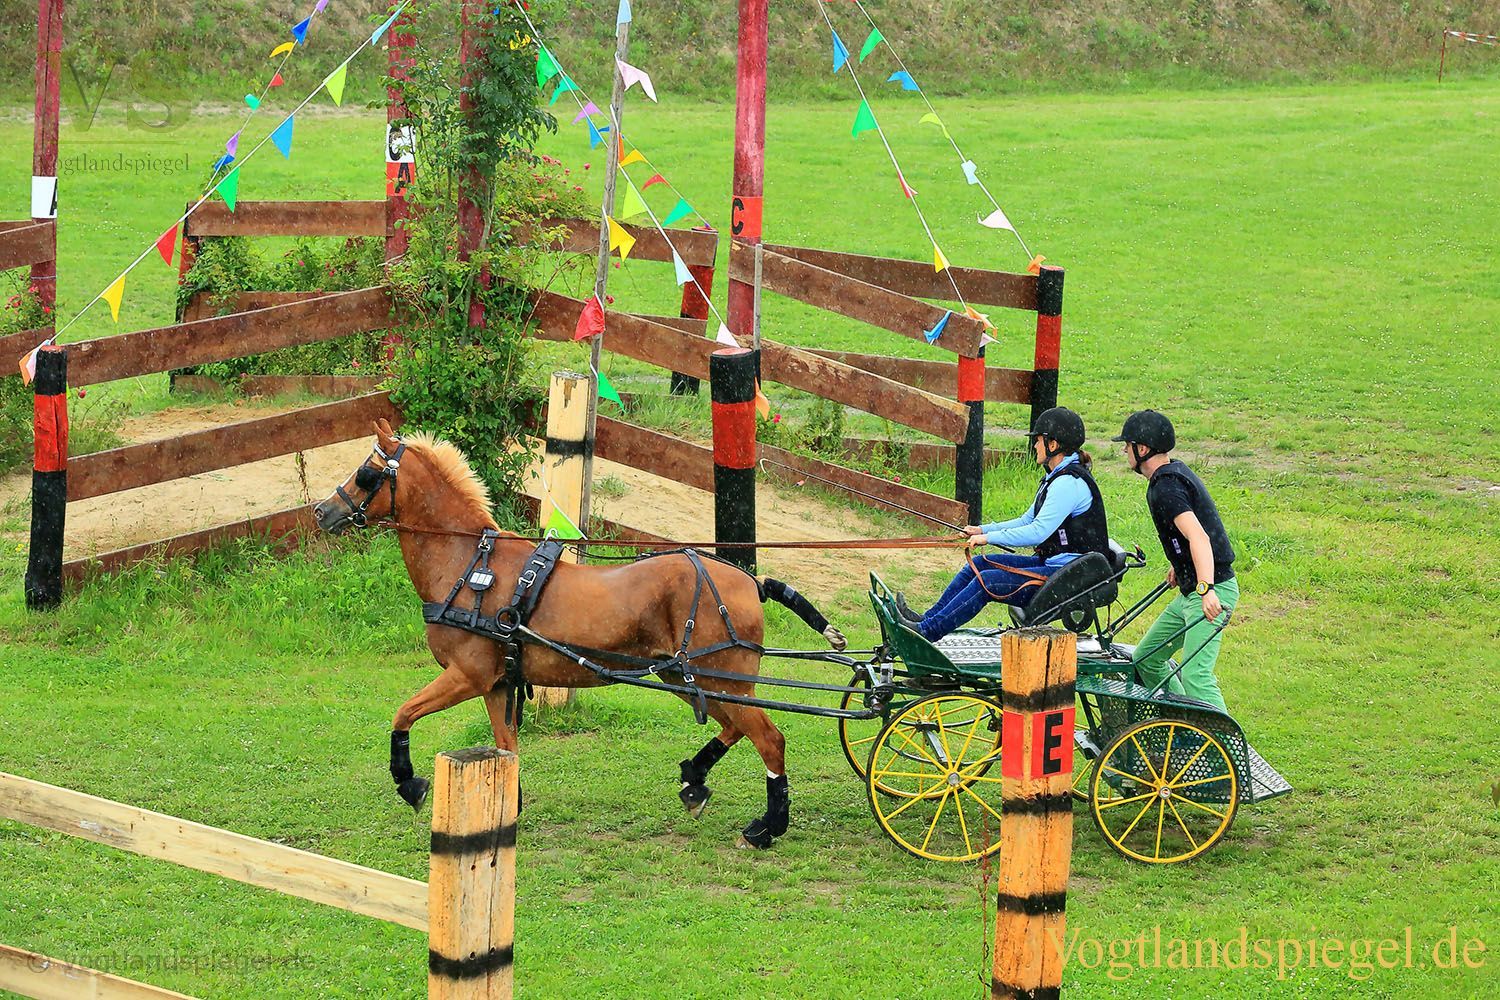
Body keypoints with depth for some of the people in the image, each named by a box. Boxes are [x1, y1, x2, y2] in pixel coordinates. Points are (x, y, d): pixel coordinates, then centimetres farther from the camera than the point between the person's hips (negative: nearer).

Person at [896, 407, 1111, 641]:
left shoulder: (1069, 482, -19)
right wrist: (983, 530, 9)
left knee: (987, 581, -19)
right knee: (980, 564, 7)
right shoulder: (1056, 477, 14)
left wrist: (989, 538, -16)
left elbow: (1038, 532, -24)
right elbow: (1028, 520, 19)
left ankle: (927, 631, -17)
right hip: (1053, 563, 10)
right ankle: (927, 619, 6)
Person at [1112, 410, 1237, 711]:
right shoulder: (1176, 471, 14)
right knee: (1145, 660, 17)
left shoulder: (1165, 488, -18)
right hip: (1191, 591, 11)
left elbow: (1198, 537, -30)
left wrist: (1207, 589, -41)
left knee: (1194, 676, -20)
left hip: (1211, 593, -11)